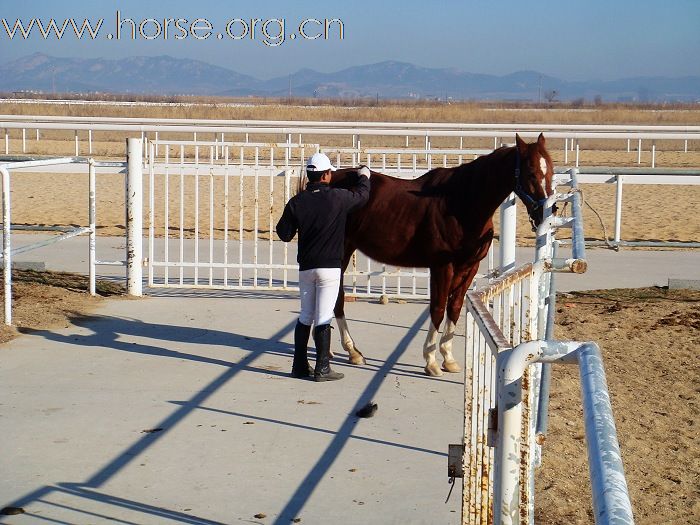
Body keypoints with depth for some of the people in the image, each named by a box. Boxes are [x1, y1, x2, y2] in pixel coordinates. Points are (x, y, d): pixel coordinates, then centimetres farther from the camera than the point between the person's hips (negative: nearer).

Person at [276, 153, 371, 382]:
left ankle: (300, 366, 18)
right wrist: (364, 177, 30)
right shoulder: (337, 198, -8)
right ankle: (322, 369, -1)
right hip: (329, 267, -4)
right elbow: (362, 195, 10)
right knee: (323, 319, -3)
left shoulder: (296, 202, -1)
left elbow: (284, 234, 5)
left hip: (305, 267, 4)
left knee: (305, 317, 14)